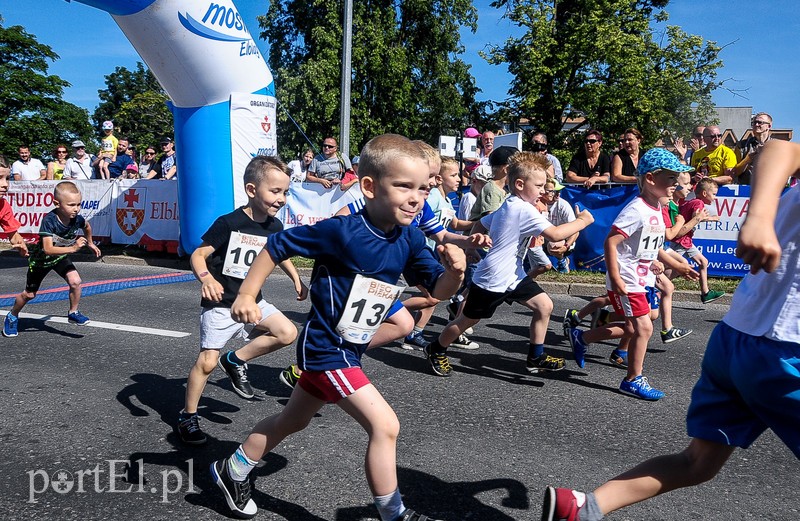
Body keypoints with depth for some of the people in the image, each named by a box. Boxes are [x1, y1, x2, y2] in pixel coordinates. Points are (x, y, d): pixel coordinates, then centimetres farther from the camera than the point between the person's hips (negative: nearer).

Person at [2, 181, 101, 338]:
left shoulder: (77, 218, -22)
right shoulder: (49, 220, -36)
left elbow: (87, 226, 6)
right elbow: (48, 249, -43)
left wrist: (90, 243, 17)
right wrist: (73, 248, -52)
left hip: (61, 257, 3)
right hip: (41, 259, -3)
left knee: (75, 281, -22)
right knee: (29, 294, 12)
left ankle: (73, 313, 0)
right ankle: (12, 316, 41)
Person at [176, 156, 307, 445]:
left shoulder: (275, 227, 0)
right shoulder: (229, 223, -18)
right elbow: (198, 254, -16)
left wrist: (297, 280, 12)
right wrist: (206, 279, -34)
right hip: (220, 304, -5)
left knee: (288, 333, -11)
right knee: (207, 361, -2)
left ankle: (236, 360, 9)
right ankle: (188, 416, 19)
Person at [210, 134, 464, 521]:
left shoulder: (409, 240, -5)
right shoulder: (340, 231, -23)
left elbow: (438, 290, -4)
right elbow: (276, 246, -14)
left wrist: (454, 271, -25)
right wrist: (246, 295, -16)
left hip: (348, 351, 8)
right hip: (326, 349, -8)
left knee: (292, 420, 24)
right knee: (384, 425, -11)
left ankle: (232, 471, 45)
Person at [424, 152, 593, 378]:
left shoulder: (507, 206, 9)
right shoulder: (524, 209, -22)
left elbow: (480, 224, 16)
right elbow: (554, 234, -29)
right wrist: (582, 221, -17)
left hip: (513, 275, 9)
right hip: (492, 280, -9)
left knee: (544, 306, 2)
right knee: (468, 320, 8)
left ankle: (536, 357, 13)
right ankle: (436, 350, 30)